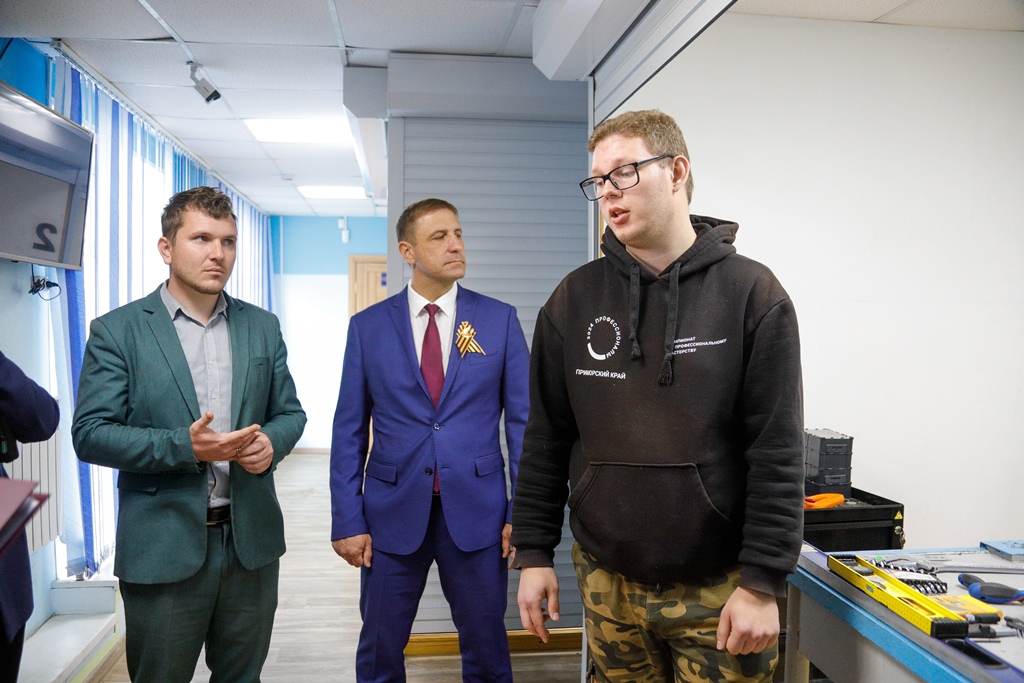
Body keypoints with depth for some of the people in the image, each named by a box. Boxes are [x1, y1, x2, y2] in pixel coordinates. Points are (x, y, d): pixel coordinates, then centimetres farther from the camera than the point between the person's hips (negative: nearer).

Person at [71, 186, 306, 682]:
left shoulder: (263, 326, 7)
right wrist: (184, 447, -21)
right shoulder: (117, 330, -4)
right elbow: (90, 433, -8)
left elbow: (289, 412, 11)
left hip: (251, 544, 3)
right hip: (163, 547, -3)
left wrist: (271, 441, -12)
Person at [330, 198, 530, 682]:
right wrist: (347, 520, -3)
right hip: (393, 512, 1)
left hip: (476, 512, 0)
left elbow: (522, 421, 0)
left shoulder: (500, 320, 0)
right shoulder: (368, 327, 2)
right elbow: (350, 432, 2)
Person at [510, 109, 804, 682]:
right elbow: (546, 438, 4)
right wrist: (534, 552, 3)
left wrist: (762, 584, -11)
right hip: (606, 582, 3)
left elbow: (778, 453, -9)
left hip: (718, 590, -2)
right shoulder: (575, 298, 2)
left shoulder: (752, 294, -7)